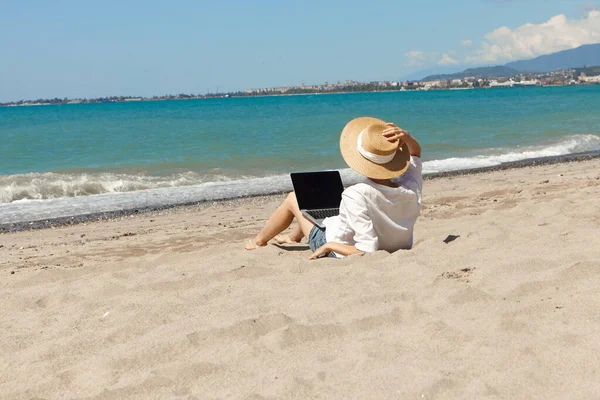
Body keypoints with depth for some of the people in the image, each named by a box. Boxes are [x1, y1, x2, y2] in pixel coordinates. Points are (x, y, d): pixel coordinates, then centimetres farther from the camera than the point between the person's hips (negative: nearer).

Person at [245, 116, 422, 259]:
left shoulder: (356, 196, -40)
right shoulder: (412, 189, -23)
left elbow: (367, 252, -40)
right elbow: (416, 152, -2)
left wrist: (328, 246, -27)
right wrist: (406, 137, -23)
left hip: (338, 251, -6)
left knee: (293, 198, 14)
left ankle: (260, 240, 42)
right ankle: (294, 237, 51)